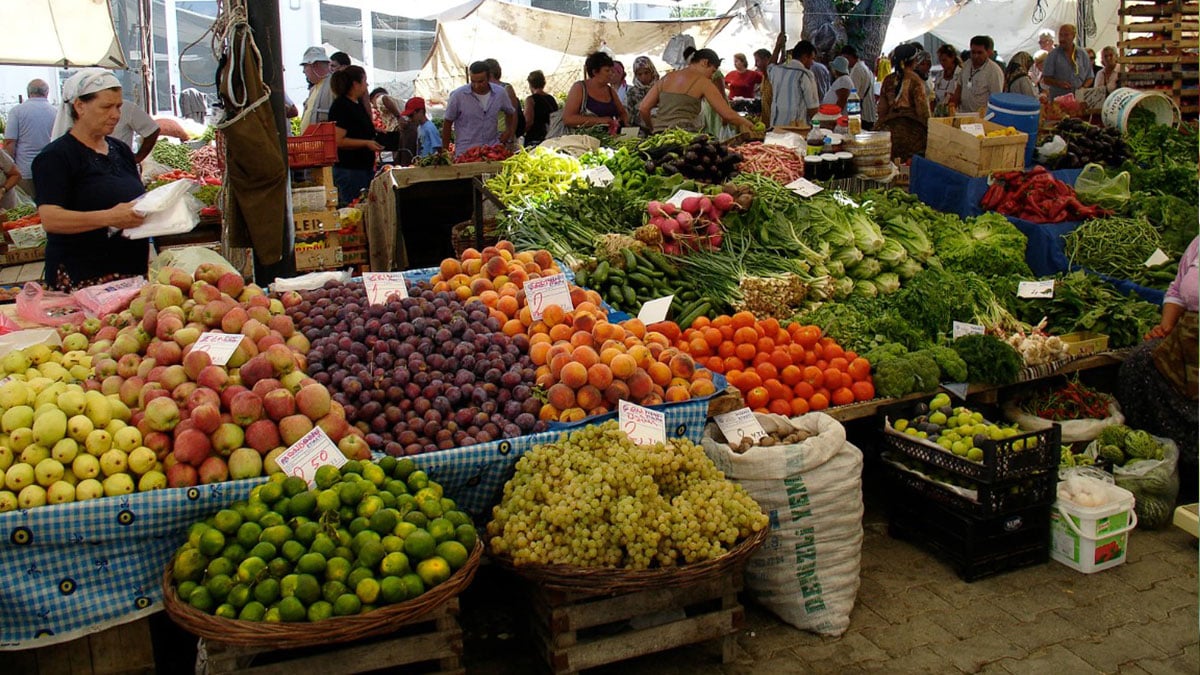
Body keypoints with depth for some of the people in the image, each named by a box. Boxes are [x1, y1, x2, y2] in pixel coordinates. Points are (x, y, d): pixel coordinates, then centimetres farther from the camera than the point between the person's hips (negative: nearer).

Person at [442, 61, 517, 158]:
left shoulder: (500, 93, 2)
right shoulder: (458, 95, -6)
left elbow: (511, 113, 23)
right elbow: (447, 123, 4)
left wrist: (510, 131, 8)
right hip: (465, 152, -2)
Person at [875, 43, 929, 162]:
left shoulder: (888, 80, 7)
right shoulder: (915, 80, -7)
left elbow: (882, 108, 11)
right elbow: (922, 108, -8)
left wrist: (880, 125, 21)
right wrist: (928, 127, 0)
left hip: (890, 127, 5)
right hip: (911, 127, -5)